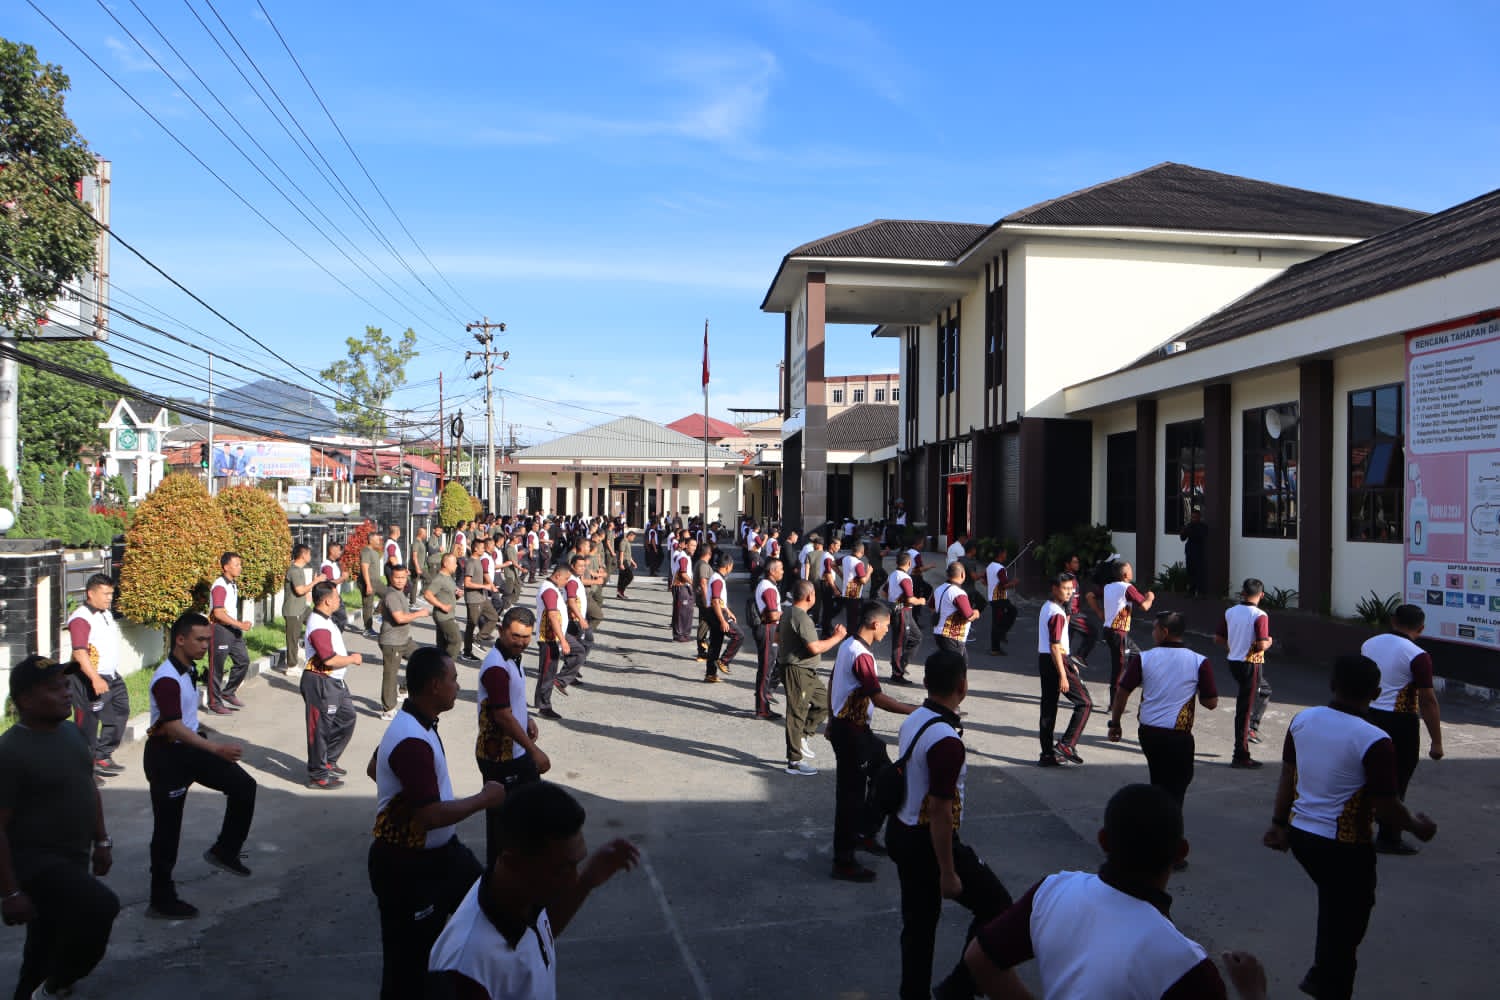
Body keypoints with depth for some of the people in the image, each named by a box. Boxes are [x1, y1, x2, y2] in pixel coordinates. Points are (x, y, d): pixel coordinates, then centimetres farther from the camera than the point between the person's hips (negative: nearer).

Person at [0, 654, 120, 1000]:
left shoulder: (71, 732, 4)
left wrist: (101, 841, 16)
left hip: (72, 858, 8)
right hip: (33, 862, -8)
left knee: (48, 942, 19)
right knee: (102, 906, -24)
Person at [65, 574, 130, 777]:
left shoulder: (106, 614, 13)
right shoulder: (81, 619, -17)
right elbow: (80, 653, -27)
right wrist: (95, 679, -34)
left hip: (111, 677, 10)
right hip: (89, 680, -10)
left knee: (119, 713, 15)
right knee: (87, 724, -3)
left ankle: (102, 757, 27)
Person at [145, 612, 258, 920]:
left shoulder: (190, 669, 6)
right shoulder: (167, 679, -24)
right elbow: (173, 727, -31)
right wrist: (216, 749, -33)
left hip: (189, 748, 9)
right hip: (166, 756, -9)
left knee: (243, 784, -1)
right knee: (167, 828, 1)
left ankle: (224, 851, 10)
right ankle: (162, 900, 13)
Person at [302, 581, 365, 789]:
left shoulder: (324, 620, 10)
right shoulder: (319, 626, -24)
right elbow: (329, 660, -29)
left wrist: (348, 656, 13)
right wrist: (352, 659, -14)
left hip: (334, 682, 11)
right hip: (320, 684, -11)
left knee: (347, 718, 19)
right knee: (320, 727, 1)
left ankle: (328, 762, 33)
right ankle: (318, 776, 13)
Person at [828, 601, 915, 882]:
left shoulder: (847, 645, 7)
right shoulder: (861, 655, -23)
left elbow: (832, 684, 16)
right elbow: (878, 698, -24)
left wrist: (832, 720, 24)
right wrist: (915, 711, -19)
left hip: (842, 724, 10)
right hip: (852, 732, -10)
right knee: (851, 793, -1)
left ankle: (863, 833, 30)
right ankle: (843, 862, 8)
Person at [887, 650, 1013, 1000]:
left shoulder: (912, 720, 1)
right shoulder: (946, 741, -27)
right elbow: (940, 813, -25)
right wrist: (947, 872, -17)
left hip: (901, 831, 9)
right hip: (929, 842, -9)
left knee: (918, 922, 20)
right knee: (997, 906, 8)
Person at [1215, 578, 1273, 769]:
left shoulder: (1230, 612, 1)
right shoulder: (1259, 616, -17)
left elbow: (1218, 638, 5)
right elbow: (1262, 645, -24)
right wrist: (1268, 642, -2)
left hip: (1233, 663, 6)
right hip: (1251, 665, -6)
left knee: (1264, 690, 30)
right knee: (1245, 709, 0)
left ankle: (1252, 728, 18)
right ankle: (1240, 757, 6)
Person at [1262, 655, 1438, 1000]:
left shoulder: (1302, 720, -3)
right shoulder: (1374, 741, -21)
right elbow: (1386, 806, -15)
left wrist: (1279, 823, 17)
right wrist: (1417, 826, 5)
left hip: (1300, 834, 6)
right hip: (1344, 845, -6)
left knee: (1333, 901, 28)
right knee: (1347, 919, 13)